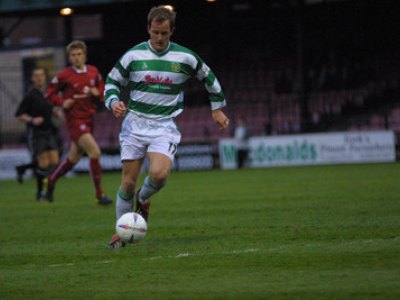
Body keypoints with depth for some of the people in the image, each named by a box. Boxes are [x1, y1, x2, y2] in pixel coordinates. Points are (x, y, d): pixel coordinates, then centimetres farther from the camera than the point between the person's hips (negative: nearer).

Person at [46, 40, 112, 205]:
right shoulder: (63, 76, -7)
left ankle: (52, 180, 40)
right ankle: (100, 195, -12)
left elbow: (102, 90, 16)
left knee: (74, 158, 16)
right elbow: (50, 94, 2)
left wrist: (98, 93, -7)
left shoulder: (93, 72, 6)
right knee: (95, 152, -19)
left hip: (89, 120, 6)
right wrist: (62, 102, -16)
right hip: (75, 121, -6)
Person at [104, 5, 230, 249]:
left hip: (165, 126, -1)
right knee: (129, 181, -3)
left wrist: (218, 108, 22)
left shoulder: (185, 58, -1)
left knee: (159, 174, -24)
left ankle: (143, 199, 11)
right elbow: (112, 82, 9)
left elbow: (209, 78, 16)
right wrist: (113, 102, -11)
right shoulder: (133, 55, -1)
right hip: (135, 123, 1)